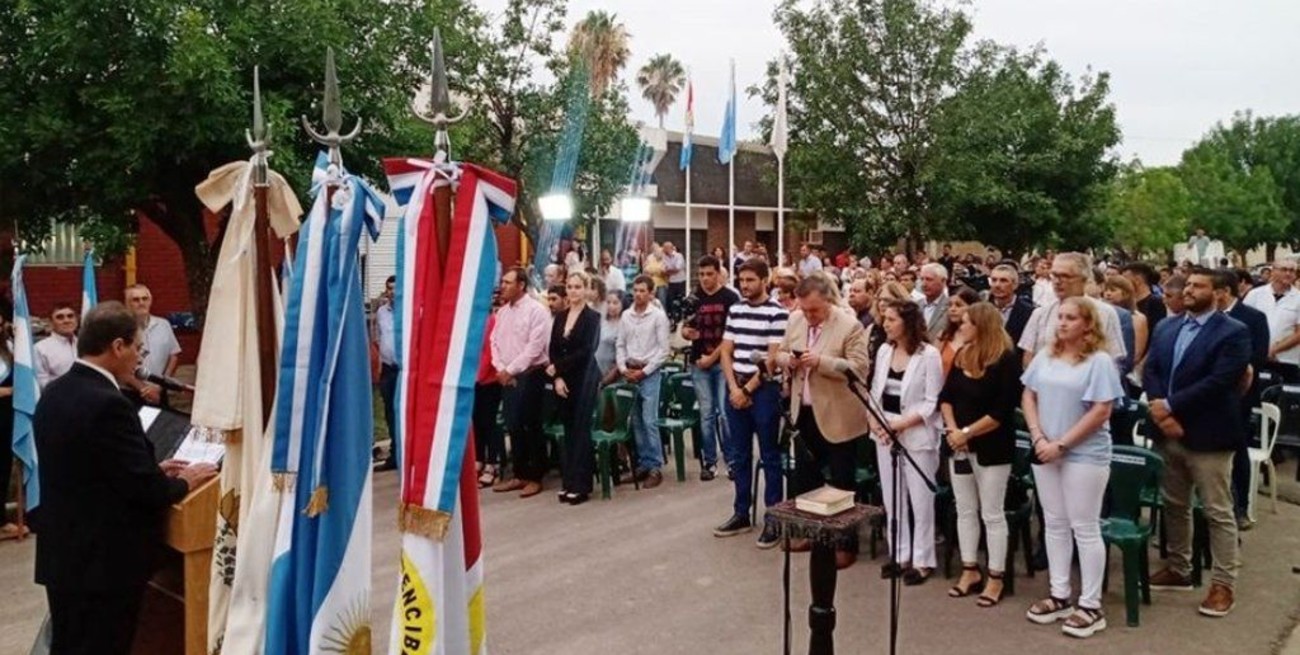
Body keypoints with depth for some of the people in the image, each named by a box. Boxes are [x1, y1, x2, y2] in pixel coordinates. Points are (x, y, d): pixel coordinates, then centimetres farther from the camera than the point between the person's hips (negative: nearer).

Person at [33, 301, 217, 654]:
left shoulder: (54, 393, 4)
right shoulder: (108, 404, -24)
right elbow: (148, 489, -22)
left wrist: (155, 469, 12)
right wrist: (184, 482, -3)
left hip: (61, 554, 9)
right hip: (103, 562, -9)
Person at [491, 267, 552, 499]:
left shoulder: (536, 310, -10)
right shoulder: (502, 311, 12)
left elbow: (534, 347, -16)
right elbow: (495, 341, 13)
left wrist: (510, 370, -14)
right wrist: (500, 369, -2)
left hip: (530, 375, -7)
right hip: (507, 377, 7)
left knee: (531, 426, -1)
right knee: (513, 426, 10)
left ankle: (535, 477, 8)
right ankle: (519, 475, 20)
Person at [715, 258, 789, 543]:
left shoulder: (778, 313, -8)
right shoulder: (735, 310, 9)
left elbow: (773, 359, -11)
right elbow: (726, 351, 8)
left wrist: (749, 389, -10)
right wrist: (734, 388, -5)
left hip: (764, 390, -5)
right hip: (735, 389, 6)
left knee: (769, 456, 2)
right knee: (738, 454, 12)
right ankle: (741, 514, 22)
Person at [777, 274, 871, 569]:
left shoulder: (850, 326, -16)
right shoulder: (794, 320, 4)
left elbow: (860, 368, -21)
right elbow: (780, 355, 12)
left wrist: (821, 361, -30)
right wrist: (789, 359, -12)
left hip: (837, 416, -6)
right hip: (804, 412, 6)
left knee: (842, 481, 4)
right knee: (805, 475, 17)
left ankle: (847, 544, 16)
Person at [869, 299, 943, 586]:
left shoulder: (929, 354, -11)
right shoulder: (884, 351, 6)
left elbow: (932, 403, -12)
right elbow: (875, 391, 10)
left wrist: (901, 424, -18)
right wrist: (873, 419, -8)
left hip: (917, 435, -6)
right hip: (885, 434, 6)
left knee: (920, 499, 3)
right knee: (892, 497, 12)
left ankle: (923, 560, 14)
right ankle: (899, 554, 24)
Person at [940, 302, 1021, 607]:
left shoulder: (1007, 360, -13)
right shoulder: (962, 356, 7)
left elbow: (1002, 411, -18)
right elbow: (945, 396, 6)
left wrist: (967, 432, -18)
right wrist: (952, 428, -9)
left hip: (992, 448, -6)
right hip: (959, 445, 7)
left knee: (992, 514, 2)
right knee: (965, 510, 12)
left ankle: (995, 577, 12)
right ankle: (970, 571, 23)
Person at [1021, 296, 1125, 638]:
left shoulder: (1099, 361, -11)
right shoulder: (1045, 356, 7)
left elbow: (1101, 412, -16)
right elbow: (1028, 396, 8)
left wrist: (1062, 444, -16)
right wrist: (1038, 436, -7)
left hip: (1084, 455, -6)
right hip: (1046, 452, 6)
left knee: (1085, 528, 1)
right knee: (1054, 524, 12)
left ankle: (1091, 605, 11)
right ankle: (1059, 595, 24)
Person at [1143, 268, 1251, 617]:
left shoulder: (1234, 332, -9)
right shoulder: (1166, 328, 10)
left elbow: (1218, 381, -19)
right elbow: (1150, 371, 4)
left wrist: (1170, 405, -18)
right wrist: (1162, 415, -11)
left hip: (1208, 436, -6)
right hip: (1169, 432, 6)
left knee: (1218, 513, 2)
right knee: (1174, 506, 16)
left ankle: (1224, 583, 12)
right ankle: (1178, 569, 30)